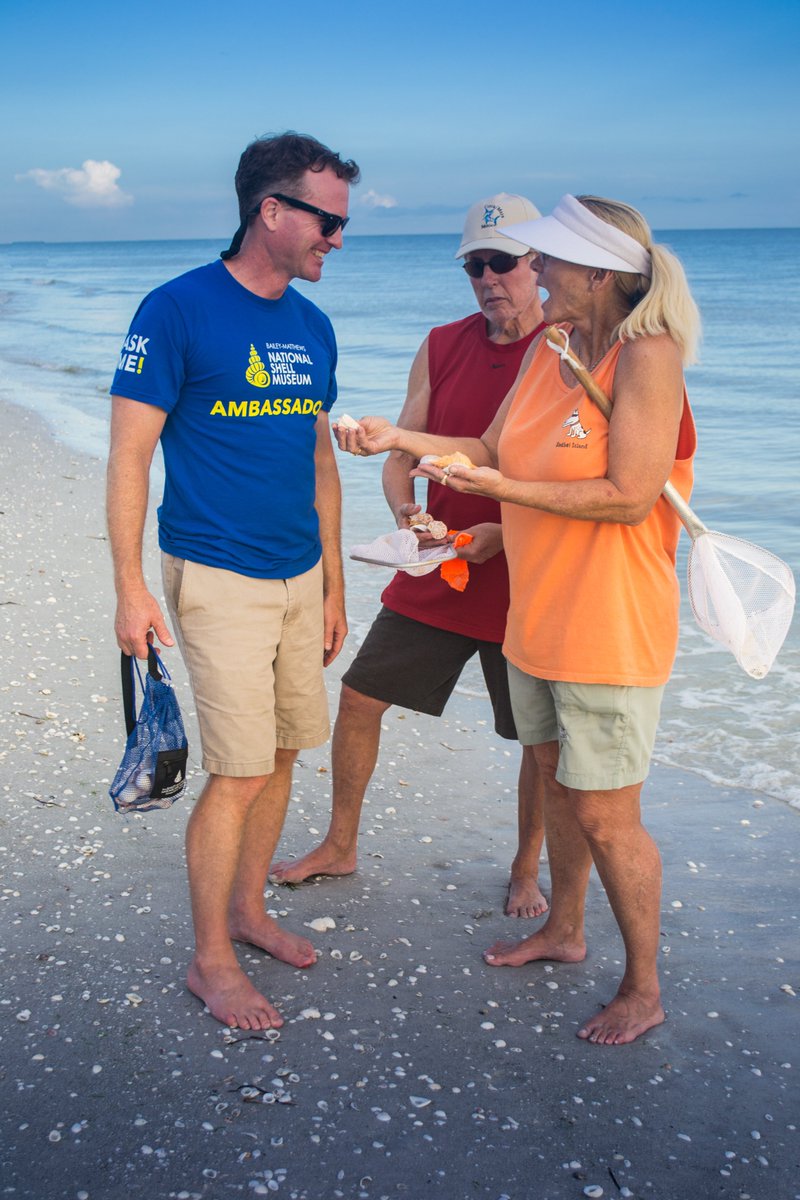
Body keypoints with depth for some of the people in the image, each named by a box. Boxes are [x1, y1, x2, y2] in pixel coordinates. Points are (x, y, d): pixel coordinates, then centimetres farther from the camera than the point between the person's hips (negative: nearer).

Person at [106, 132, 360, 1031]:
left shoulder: (312, 327, 10)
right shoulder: (178, 310, -11)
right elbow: (129, 454, -11)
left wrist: (333, 584, 17)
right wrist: (131, 589, -15)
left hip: (300, 577, 7)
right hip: (219, 578, -7)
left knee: (281, 755, 14)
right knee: (239, 776, -5)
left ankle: (247, 910, 34)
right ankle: (210, 960, 13)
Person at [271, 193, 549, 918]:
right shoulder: (442, 348, 5)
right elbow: (401, 459, 8)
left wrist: (505, 533, -23)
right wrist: (409, 517, -13)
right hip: (435, 574, 4)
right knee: (359, 696, 7)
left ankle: (526, 871, 30)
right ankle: (340, 848, 27)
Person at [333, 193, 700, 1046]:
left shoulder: (648, 355, -18)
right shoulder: (547, 349, 6)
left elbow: (629, 497, -23)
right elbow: (493, 453, 14)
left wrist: (507, 491, -23)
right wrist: (398, 439, 4)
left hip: (608, 626, -8)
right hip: (536, 614, 8)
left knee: (605, 816, 0)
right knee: (555, 781, 21)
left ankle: (643, 989, 20)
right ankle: (563, 930, 42)